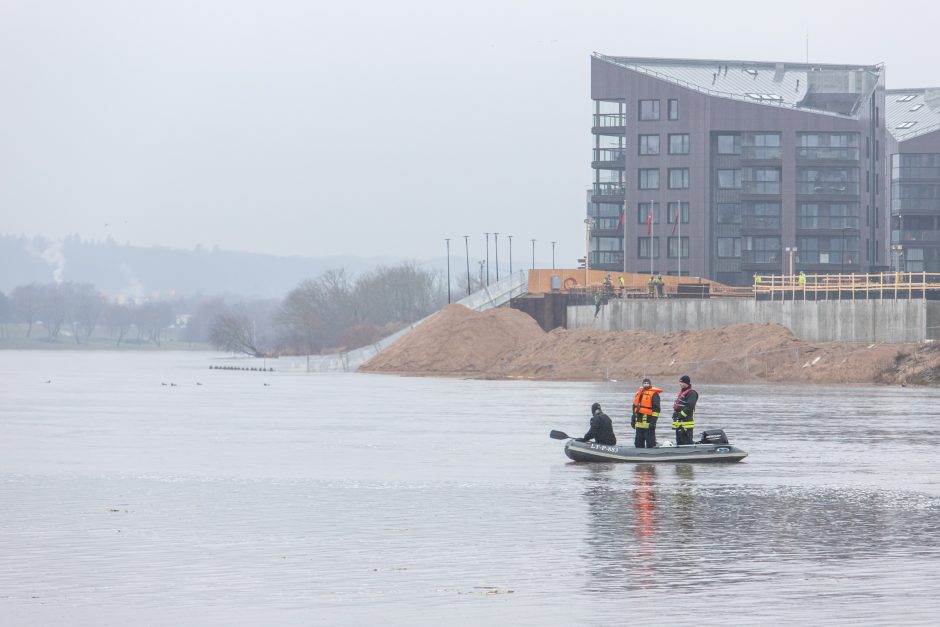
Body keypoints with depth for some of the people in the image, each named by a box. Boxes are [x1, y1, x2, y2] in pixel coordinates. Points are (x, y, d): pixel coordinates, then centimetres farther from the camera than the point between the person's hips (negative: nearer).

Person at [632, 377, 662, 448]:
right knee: (638, 442, 13)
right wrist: (633, 419, 20)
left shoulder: (654, 394, -5)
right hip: (639, 423, 8)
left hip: (648, 422, -8)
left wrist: (653, 421, -17)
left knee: (650, 443, -5)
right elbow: (635, 407, 23)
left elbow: (656, 408, -11)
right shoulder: (639, 393, 17)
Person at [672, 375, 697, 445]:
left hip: (686, 421, -10)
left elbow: (689, 407, -21)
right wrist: (675, 414, 14)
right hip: (679, 422, 10)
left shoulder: (691, 393, -10)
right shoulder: (682, 393, 21)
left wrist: (681, 415, -21)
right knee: (679, 441, 14)